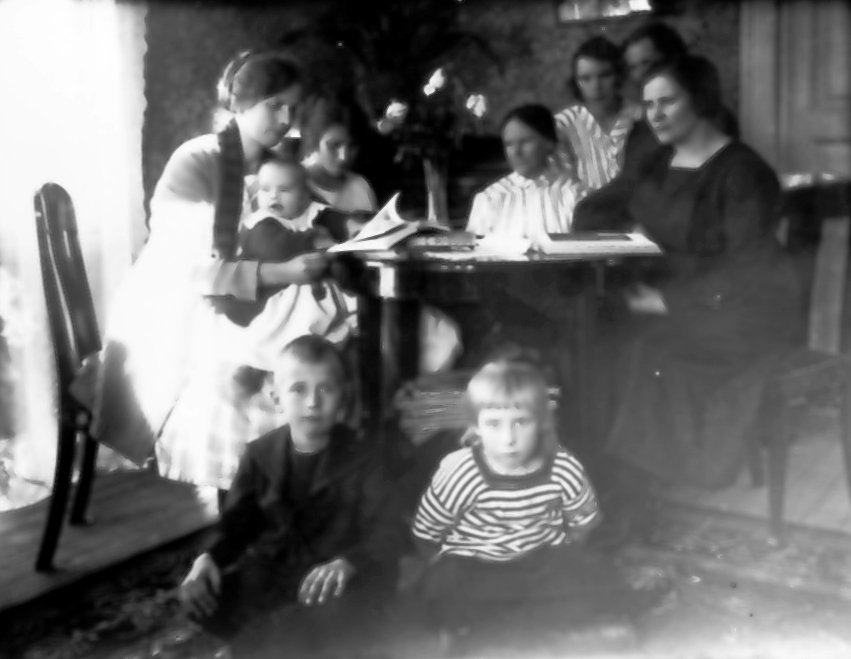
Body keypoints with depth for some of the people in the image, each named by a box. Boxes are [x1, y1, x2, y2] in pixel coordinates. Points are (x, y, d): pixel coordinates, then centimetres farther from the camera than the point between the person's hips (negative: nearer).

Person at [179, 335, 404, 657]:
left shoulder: (358, 460, -7)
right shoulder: (260, 453, 2)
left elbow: (388, 531, -16)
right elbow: (237, 523, 5)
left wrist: (347, 563, -38)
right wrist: (210, 557, -18)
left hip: (331, 583, -3)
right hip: (271, 572, 3)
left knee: (330, 618, -37)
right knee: (197, 595, -21)